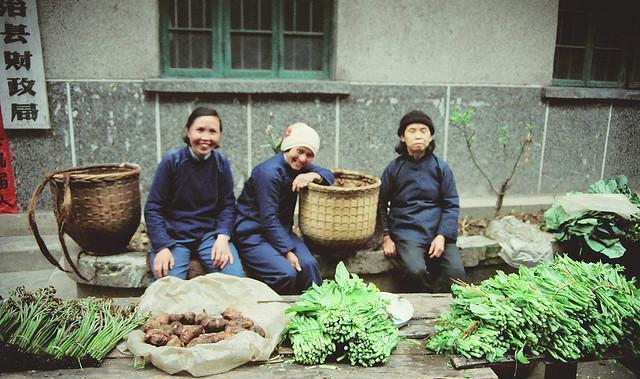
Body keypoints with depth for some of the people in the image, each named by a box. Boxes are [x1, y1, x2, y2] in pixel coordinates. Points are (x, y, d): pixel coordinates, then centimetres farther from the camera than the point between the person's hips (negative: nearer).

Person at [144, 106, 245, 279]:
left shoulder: (222, 163, 0)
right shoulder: (171, 161, -8)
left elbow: (228, 204, 4)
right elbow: (153, 208, -6)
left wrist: (223, 237, -14)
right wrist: (162, 247, -18)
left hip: (210, 233, 2)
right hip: (173, 235, -2)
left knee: (235, 277, -21)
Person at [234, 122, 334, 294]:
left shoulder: (299, 166, 4)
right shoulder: (269, 172, -20)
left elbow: (329, 176, 5)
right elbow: (268, 219, -22)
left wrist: (313, 175, -18)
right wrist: (287, 251, -22)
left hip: (281, 230, 7)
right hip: (252, 233, -7)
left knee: (308, 264, -20)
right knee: (286, 273, -27)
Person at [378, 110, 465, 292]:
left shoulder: (441, 167, 8)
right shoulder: (394, 168, 7)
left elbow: (451, 205, 7)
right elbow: (381, 205, 12)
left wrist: (442, 236, -6)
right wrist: (386, 237, 1)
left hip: (438, 232, 2)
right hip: (407, 233, -1)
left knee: (456, 273, -22)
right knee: (416, 271, -28)